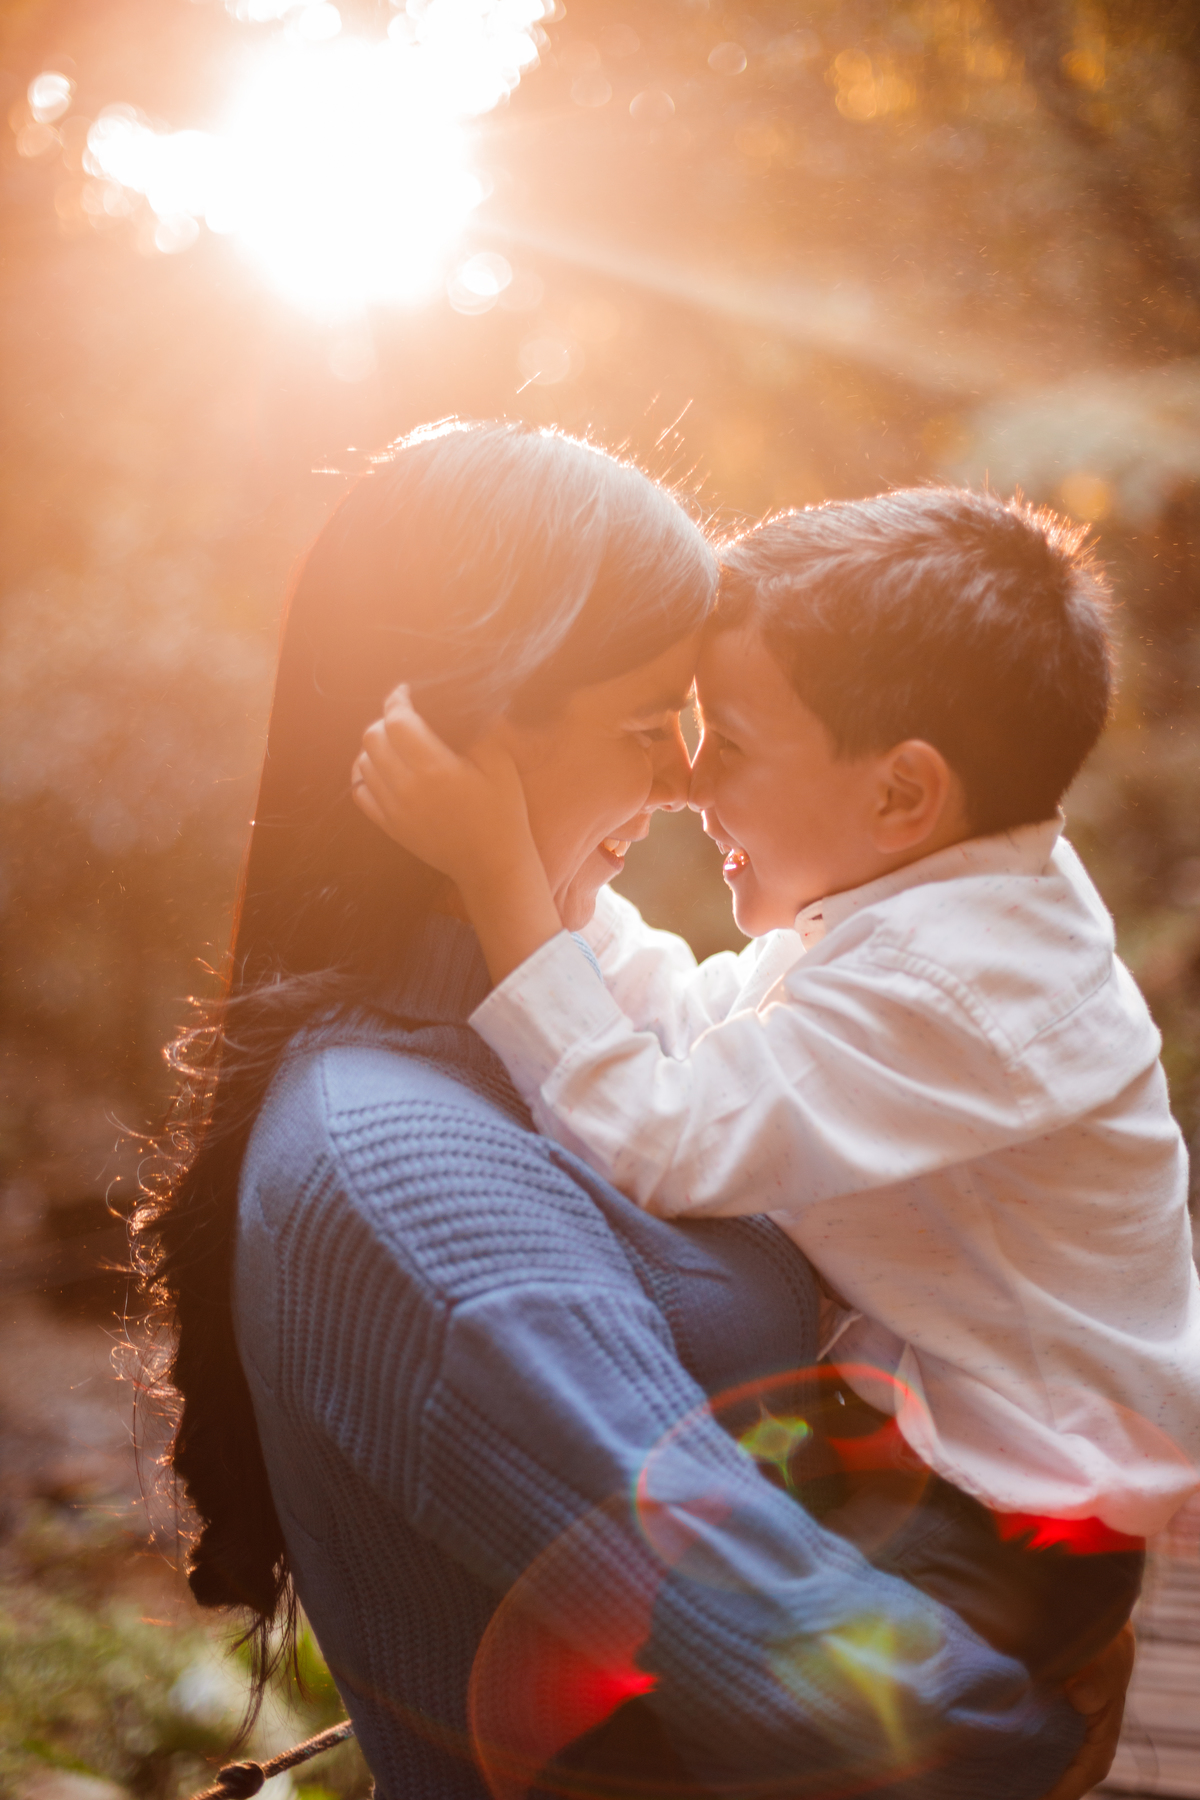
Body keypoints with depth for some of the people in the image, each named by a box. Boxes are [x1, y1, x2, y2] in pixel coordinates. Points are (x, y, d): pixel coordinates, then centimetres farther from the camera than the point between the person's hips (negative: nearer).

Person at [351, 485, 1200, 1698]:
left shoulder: (950, 988, -31)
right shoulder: (939, 897, 0)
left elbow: (658, 1143, -35)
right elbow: (696, 1027, 8)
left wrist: (499, 869, -34)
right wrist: (547, 865, 2)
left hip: (1009, 1537, -10)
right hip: (917, 1421, 10)